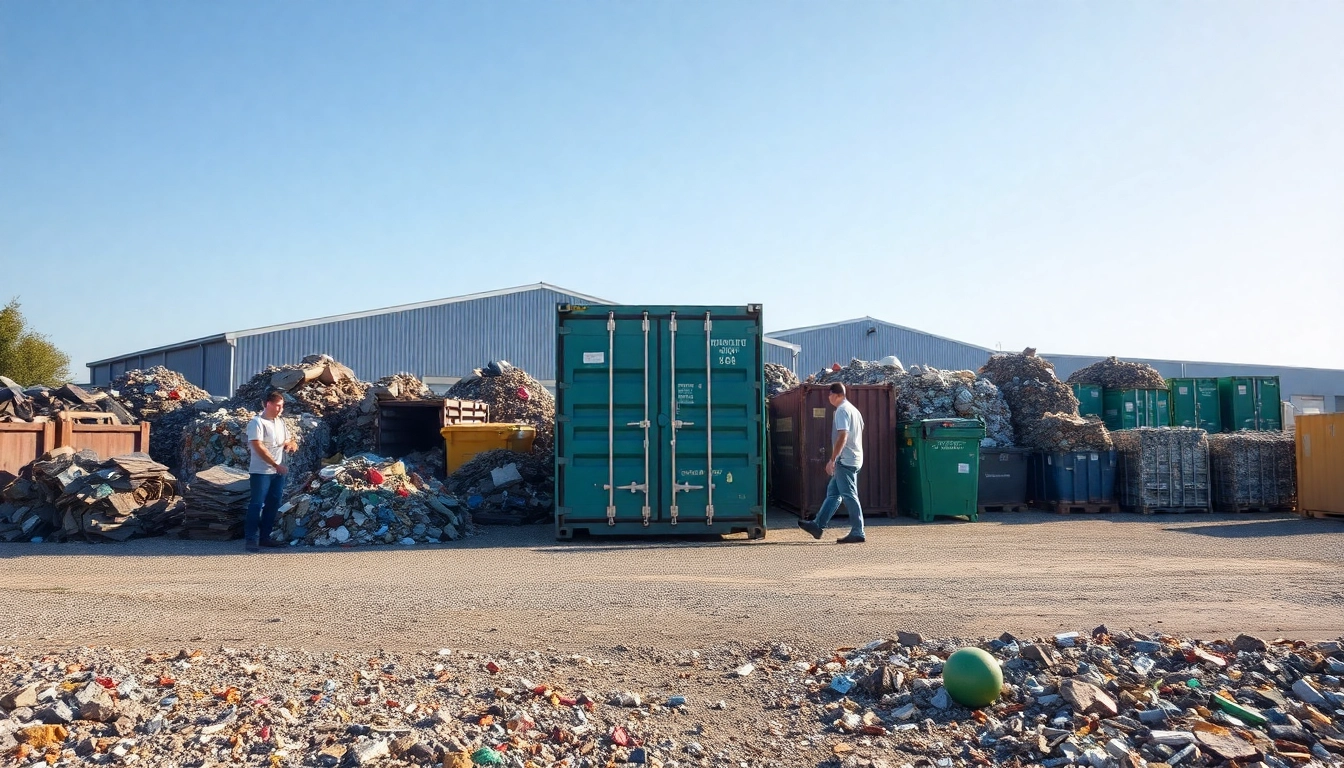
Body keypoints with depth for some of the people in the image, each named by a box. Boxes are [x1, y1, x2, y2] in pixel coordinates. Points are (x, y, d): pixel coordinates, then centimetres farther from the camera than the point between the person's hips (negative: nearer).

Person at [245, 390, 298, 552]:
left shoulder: (280, 422, 14)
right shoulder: (257, 422, -10)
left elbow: (289, 441, 22)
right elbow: (259, 448, -18)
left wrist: (292, 444, -4)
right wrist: (276, 465, -20)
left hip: (279, 472, 8)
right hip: (261, 471, -8)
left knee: (273, 505, 10)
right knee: (257, 504, -6)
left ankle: (264, 537, 18)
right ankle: (251, 539, -2)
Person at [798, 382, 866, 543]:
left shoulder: (842, 410, -13)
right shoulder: (853, 409, 18)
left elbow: (842, 436, -22)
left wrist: (832, 460, -20)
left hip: (845, 460, -10)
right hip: (853, 459, 10)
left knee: (849, 496, -7)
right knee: (833, 492, 12)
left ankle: (858, 533, -4)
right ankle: (818, 526, 16)